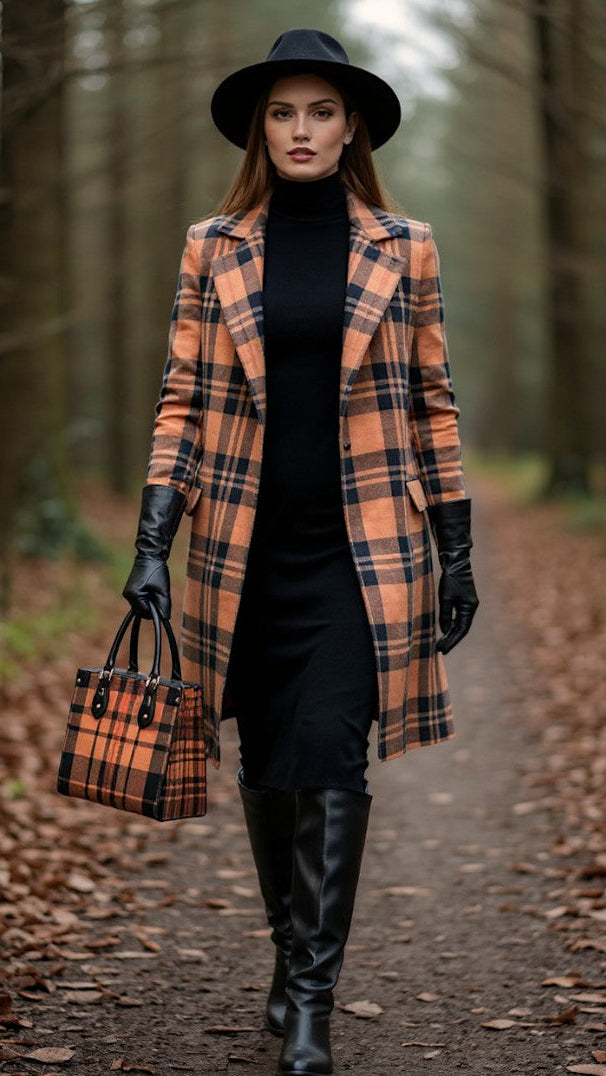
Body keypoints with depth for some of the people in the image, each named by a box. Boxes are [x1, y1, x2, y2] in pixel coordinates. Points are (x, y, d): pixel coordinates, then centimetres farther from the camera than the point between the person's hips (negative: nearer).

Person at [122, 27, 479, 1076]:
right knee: (266, 764, 10)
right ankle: (292, 957, 29)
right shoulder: (213, 248, 5)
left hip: (363, 546, -2)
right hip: (245, 547, 2)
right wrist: (152, 543, -3)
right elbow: (182, 399, 4)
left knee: (330, 757, -12)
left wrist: (456, 547, 4)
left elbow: (432, 402, 6)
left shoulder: (402, 248, 3)